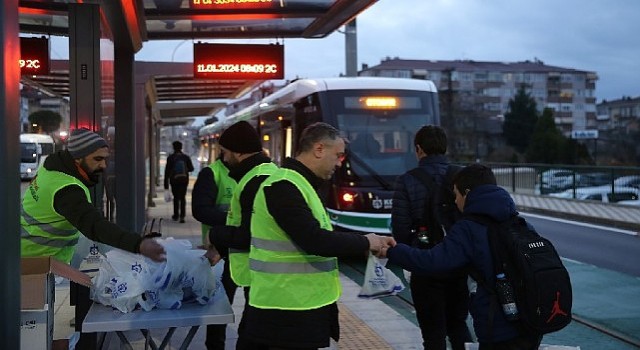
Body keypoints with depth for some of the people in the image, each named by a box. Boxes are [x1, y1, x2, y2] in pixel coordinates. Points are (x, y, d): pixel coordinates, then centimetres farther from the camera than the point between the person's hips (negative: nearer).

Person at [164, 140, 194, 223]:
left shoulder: (170, 158, -6)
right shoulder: (186, 157, 0)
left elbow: (167, 171, -6)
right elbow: (191, 168, 5)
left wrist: (166, 184, -3)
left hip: (174, 181, -1)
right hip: (184, 180, 1)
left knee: (176, 198, 13)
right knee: (183, 198, 3)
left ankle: (176, 215, 19)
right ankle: (182, 216, -10)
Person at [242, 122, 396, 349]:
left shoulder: (299, 185, 16)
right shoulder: (284, 187, -18)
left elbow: (323, 235, 19)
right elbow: (314, 240, -27)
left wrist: (369, 246, 7)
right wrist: (364, 243, -14)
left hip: (301, 308, 10)